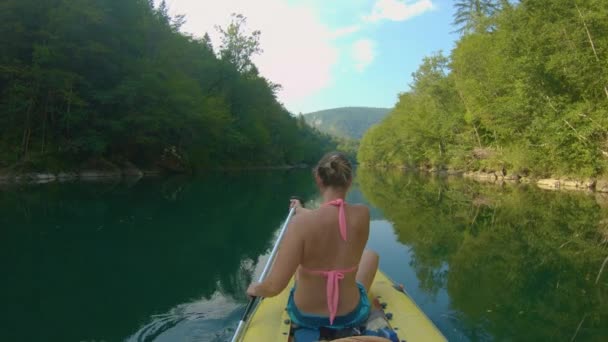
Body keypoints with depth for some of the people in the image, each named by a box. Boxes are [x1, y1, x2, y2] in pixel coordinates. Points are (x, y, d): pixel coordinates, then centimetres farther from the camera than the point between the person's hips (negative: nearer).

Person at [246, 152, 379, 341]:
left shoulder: (302, 223, -28)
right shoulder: (362, 214, -19)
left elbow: (274, 287, -27)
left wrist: (255, 289, -5)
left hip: (304, 315, -1)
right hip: (350, 315, 1)